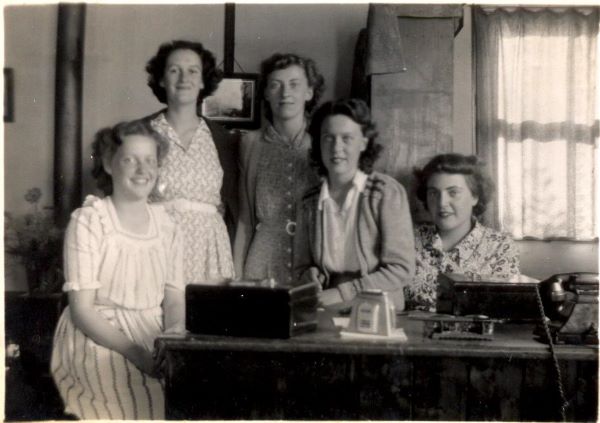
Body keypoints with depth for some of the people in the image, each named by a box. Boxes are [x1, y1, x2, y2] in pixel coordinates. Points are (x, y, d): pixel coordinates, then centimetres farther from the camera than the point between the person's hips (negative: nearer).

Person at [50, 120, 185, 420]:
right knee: (153, 400, -28)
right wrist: (136, 353, -21)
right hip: (99, 339, -5)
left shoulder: (165, 224, 8)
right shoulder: (88, 221, -7)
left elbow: (174, 299, 7)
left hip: (155, 339, 5)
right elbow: (82, 310, -11)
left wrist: (176, 334, -15)